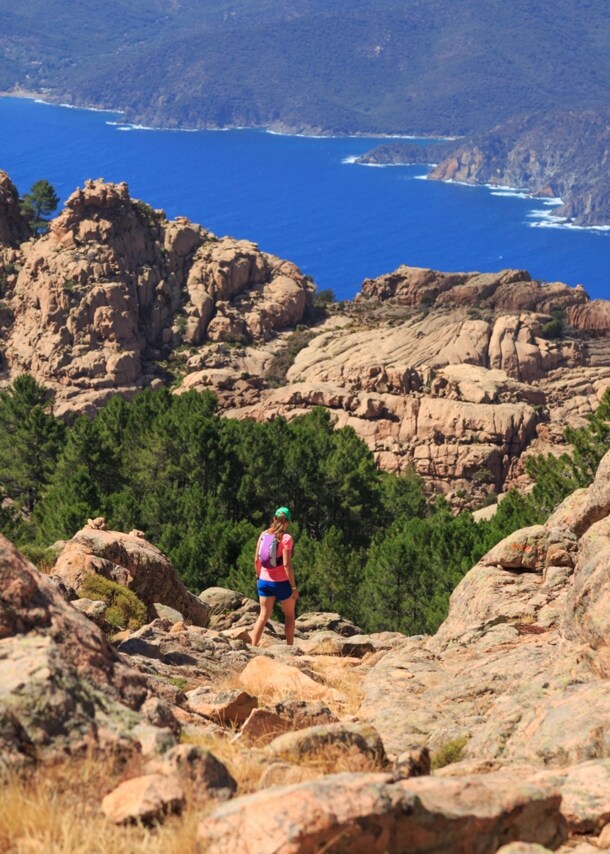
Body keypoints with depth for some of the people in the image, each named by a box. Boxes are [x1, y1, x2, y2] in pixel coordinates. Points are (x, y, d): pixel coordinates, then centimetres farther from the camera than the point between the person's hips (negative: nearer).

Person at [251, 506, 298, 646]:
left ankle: (253, 646, -2)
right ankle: (290, 648, 16)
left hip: (265, 581, 4)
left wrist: (258, 577, 20)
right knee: (289, 615, 14)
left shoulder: (264, 535, 1)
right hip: (282, 582, -4)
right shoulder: (286, 538, -14)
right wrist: (294, 587, -13)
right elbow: (286, 564, -18)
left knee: (263, 615, 9)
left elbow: (256, 560, 5)